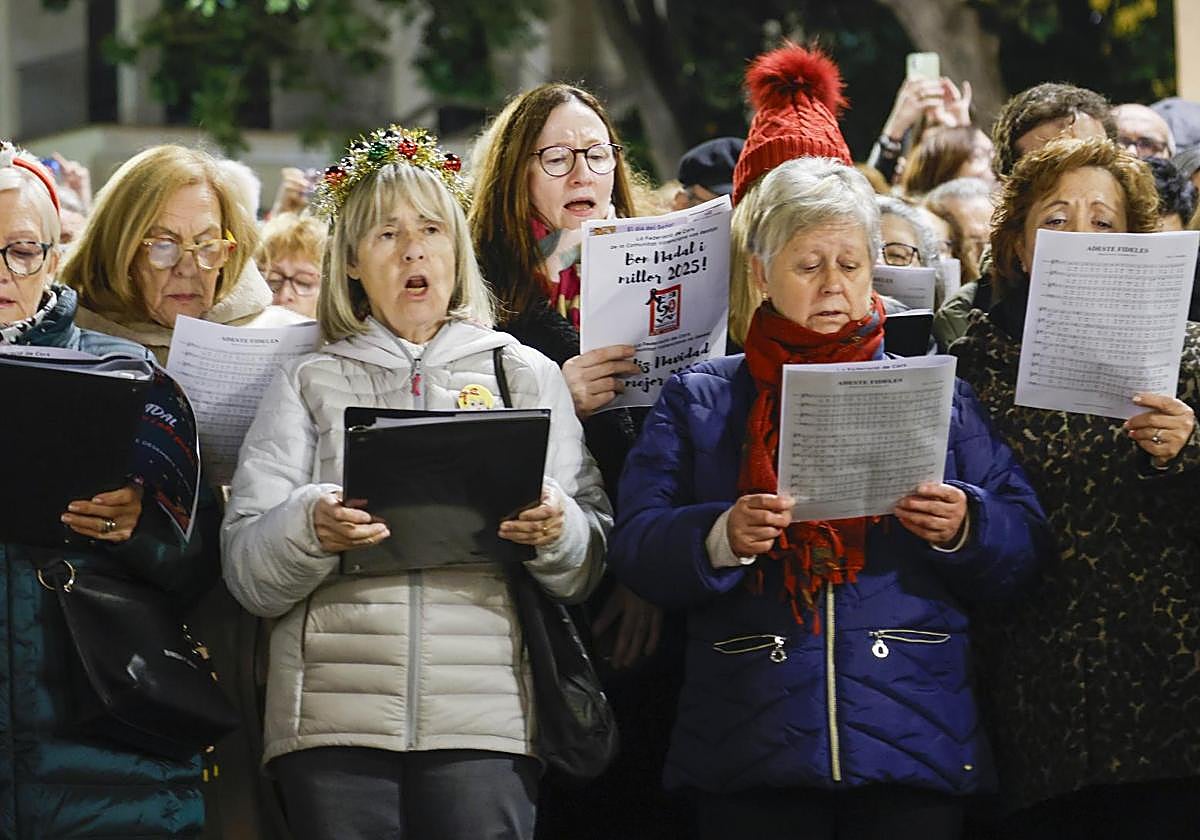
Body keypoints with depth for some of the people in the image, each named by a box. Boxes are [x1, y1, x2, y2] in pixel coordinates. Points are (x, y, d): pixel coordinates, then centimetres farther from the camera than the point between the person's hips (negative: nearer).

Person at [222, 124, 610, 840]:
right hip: (336, 721, 0)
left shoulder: (527, 373, 15)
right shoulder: (311, 384, 14)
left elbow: (587, 570, 10)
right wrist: (310, 527, -15)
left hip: (487, 720, 0)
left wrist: (558, 532, -12)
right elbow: (247, 575, 5)